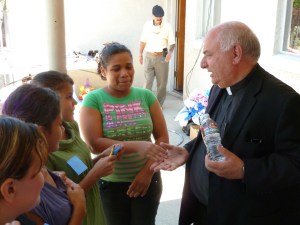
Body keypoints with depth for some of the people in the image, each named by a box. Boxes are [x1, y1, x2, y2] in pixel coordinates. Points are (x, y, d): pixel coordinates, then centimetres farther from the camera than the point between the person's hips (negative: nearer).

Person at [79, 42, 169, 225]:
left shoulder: (146, 96, -2)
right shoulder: (93, 100, -9)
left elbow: (163, 137, -1)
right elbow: (94, 144, -19)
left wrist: (148, 171, -13)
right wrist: (136, 146, -30)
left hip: (147, 179, 2)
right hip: (110, 184, -1)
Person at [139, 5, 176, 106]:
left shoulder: (167, 26, -4)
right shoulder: (147, 25, 2)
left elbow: (172, 43, -6)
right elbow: (143, 41, 10)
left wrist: (170, 52, -24)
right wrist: (140, 54, 6)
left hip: (162, 57, -1)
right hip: (148, 56, 1)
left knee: (162, 82, 5)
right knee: (147, 80, -2)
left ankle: (159, 104, 17)